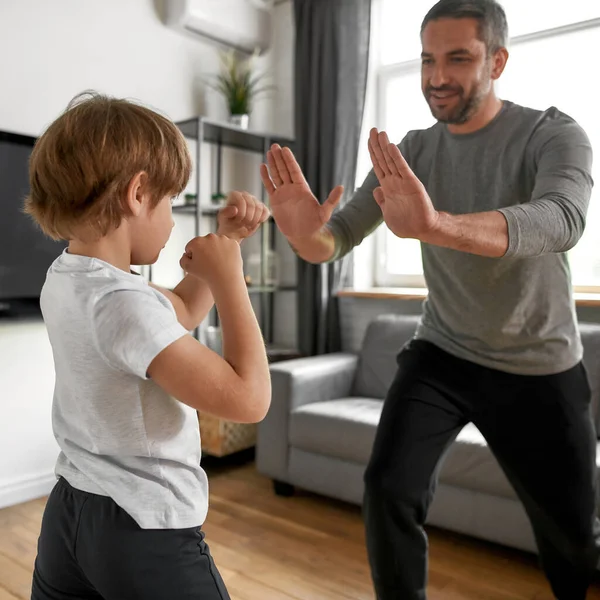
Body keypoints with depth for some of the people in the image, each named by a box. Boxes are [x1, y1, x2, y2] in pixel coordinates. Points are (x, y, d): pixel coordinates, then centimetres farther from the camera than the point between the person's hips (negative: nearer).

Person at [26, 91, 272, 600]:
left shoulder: (64, 280, 1)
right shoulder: (121, 303, -29)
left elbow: (179, 315, 14)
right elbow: (249, 399, -29)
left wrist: (225, 238, 7)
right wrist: (228, 276, -21)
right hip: (146, 532, -8)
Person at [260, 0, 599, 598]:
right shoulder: (410, 153, -3)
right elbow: (338, 236, -10)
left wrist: (434, 226, -54)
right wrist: (305, 232, -36)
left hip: (540, 369, -1)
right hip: (441, 354, 2)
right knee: (388, 489, -14)